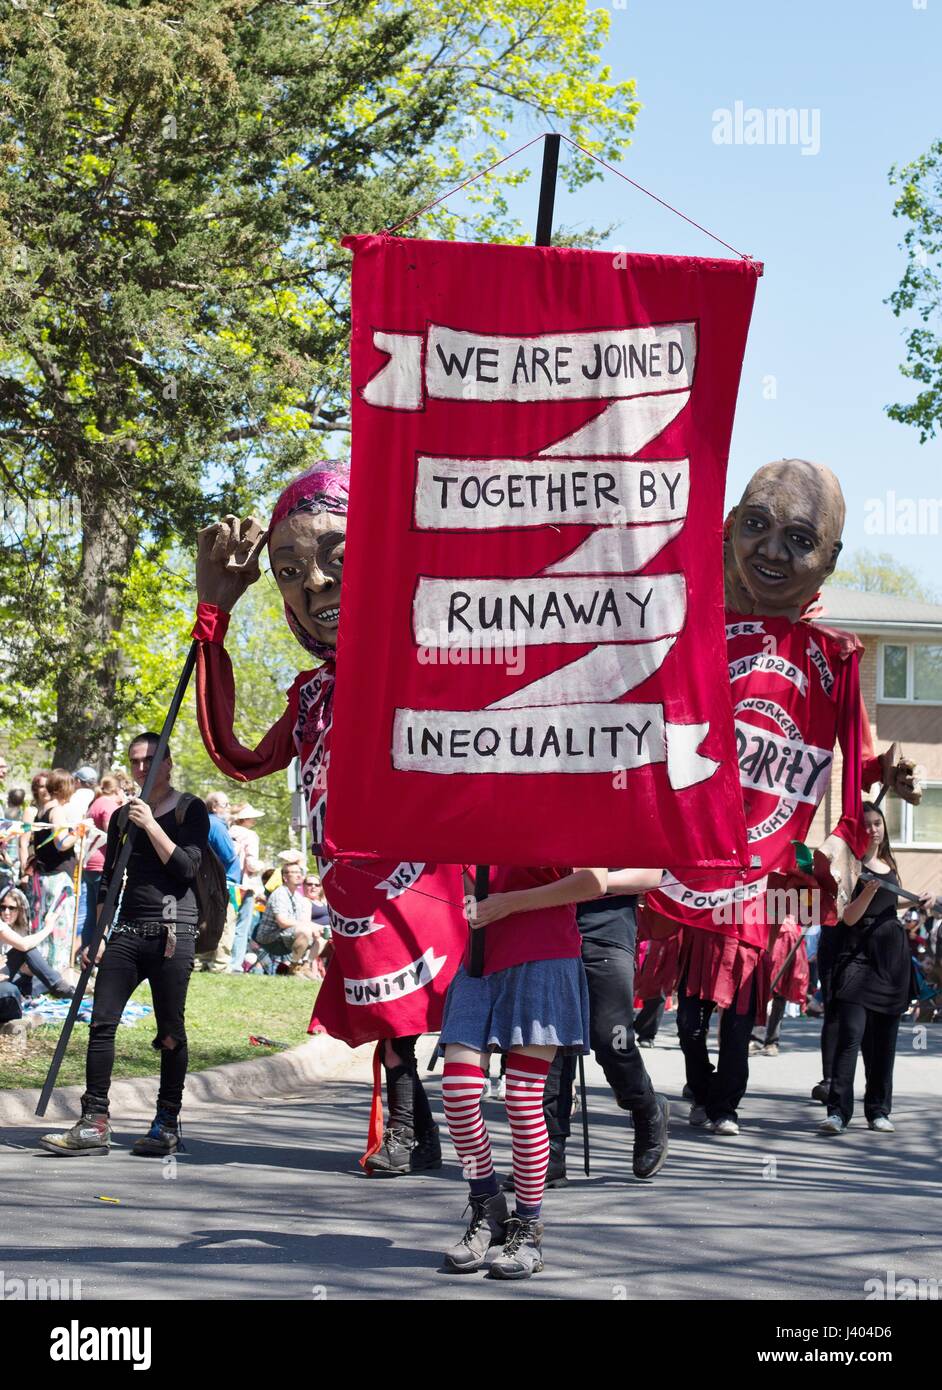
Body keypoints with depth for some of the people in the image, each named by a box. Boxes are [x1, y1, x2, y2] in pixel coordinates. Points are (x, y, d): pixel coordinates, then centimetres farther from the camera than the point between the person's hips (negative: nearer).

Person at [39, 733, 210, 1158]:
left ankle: (168, 1123, 6)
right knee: (101, 1022, -6)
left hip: (173, 931, -5)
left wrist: (150, 825, -15)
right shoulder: (122, 816, 17)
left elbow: (186, 867, -11)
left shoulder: (191, 810, 2)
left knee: (170, 1031, -2)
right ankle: (95, 1122, -6)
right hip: (127, 931, 5)